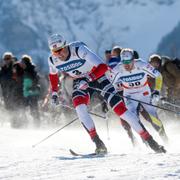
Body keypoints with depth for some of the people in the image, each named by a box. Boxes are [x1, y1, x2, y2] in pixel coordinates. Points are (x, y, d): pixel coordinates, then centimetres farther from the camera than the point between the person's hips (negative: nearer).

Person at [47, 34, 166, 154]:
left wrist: (88, 79, -44)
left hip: (97, 76, -4)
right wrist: (54, 92, 9)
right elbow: (53, 75, 12)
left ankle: (148, 139, -7)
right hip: (80, 82, 4)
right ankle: (99, 145, -21)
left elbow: (103, 67, -36)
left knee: (119, 108, -14)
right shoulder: (53, 60, -14)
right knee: (79, 106, -27)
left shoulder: (79, 50, -32)